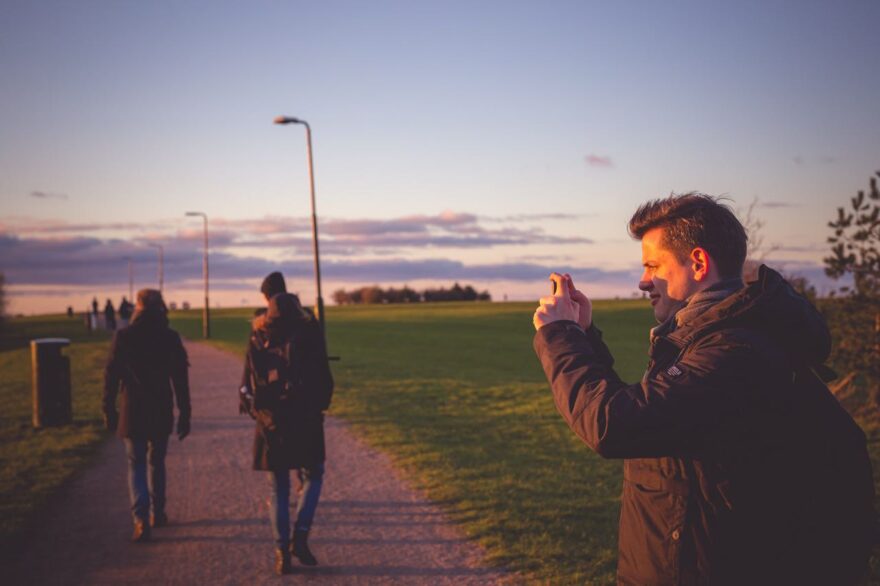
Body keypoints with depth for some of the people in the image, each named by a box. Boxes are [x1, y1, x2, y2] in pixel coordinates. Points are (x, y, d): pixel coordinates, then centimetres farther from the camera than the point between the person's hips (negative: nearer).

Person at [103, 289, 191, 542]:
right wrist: (184, 414, 4)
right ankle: (157, 512, 27)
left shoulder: (123, 337, -7)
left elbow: (111, 377, -4)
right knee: (157, 462, 18)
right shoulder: (170, 338, -4)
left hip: (132, 412, -2)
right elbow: (180, 380, -2)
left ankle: (141, 519, -11)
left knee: (136, 465, 4)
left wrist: (108, 410, 6)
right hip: (162, 413, 2)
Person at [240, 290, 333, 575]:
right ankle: (300, 537, 1)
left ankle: (282, 551, 7)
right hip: (306, 421, -2)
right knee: (312, 478, 15)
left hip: (270, 422, 2)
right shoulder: (308, 335, -3)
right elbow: (324, 380, -3)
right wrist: (319, 406, 11)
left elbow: (247, 384, 4)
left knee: (279, 489, 10)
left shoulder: (257, 341, 4)